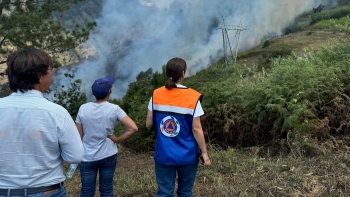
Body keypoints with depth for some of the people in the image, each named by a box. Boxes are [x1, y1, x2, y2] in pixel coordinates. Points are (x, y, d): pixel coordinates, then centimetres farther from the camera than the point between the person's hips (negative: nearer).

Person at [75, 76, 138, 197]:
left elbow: (78, 136, -2)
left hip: (87, 157, 1)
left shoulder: (83, 108, -7)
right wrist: (117, 140, -6)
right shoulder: (114, 109, -12)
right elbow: (133, 129, -18)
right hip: (108, 156, -1)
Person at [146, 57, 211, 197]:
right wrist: (204, 152, -1)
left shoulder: (156, 95, -6)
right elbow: (196, 129, -12)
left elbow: (149, 124, 0)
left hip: (164, 155, 2)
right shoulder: (192, 97, -14)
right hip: (187, 155, -2)